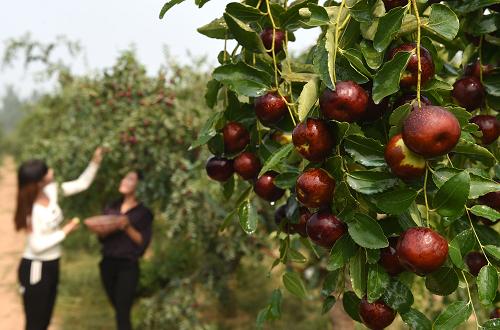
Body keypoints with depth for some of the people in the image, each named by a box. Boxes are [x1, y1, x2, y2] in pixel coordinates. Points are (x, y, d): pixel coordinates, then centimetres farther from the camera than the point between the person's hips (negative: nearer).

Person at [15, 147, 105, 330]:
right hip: (35, 269, -8)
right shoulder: (32, 209, -25)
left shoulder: (51, 191, -3)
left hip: (51, 266, 8)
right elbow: (37, 246, -25)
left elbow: (82, 184, 7)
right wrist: (65, 232, -18)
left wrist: (95, 162, -4)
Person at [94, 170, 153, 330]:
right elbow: (102, 238, 11)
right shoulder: (111, 208, 10)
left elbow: (143, 242, -7)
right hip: (107, 264, 5)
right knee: (118, 309, 12)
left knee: (122, 314, -9)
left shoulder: (143, 212, -3)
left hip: (128, 266, -5)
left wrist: (127, 228, -20)